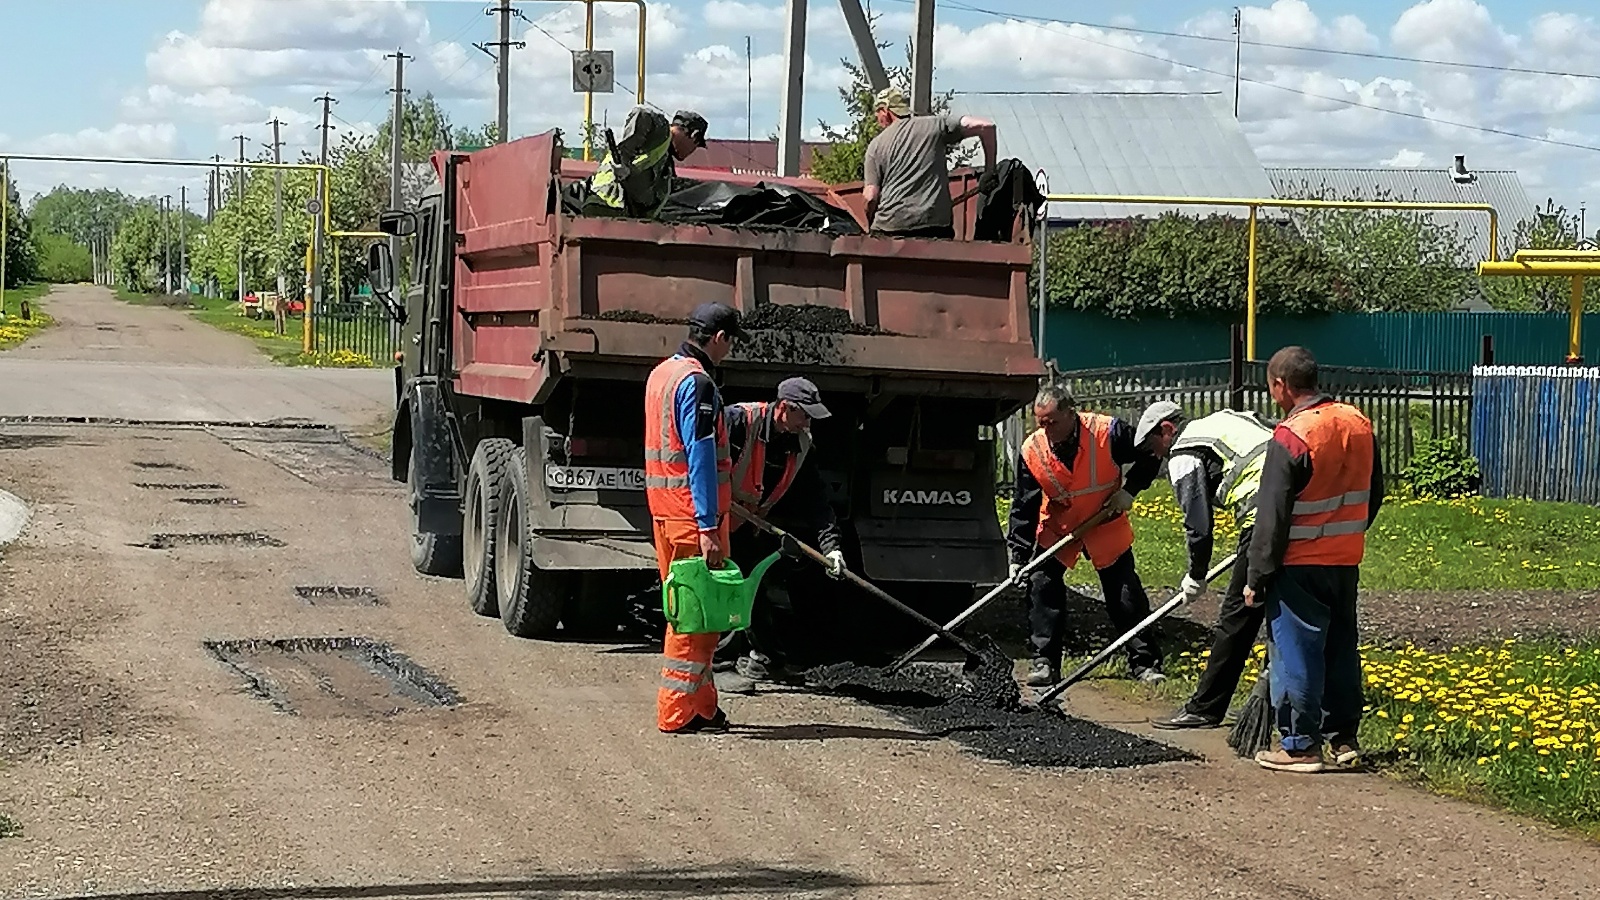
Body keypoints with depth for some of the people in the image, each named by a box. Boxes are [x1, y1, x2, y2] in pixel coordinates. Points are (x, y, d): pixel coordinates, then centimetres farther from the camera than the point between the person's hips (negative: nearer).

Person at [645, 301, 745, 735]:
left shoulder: (661, 374, 15)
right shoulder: (697, 382, -16)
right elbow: (700, 459, -21)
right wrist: (708, 527, -23)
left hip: (663, 507, 10)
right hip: (693, 511, -10)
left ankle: (701, 705, 21)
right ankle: (679, 711, -3)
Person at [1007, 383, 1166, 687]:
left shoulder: (1107, 432, -25)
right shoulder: (1032, 451, -19)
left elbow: (1150, 455, -8)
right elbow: (1023, 507, -12)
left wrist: (1129, 490, -15)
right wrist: (1018, 555, -15)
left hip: (1107, 526, -1)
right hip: (1056, 527, 1)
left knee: (1126, 594, 0)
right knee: (1042, 587, -8)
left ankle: (1144, 662, 12)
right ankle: (1045, 663, 1)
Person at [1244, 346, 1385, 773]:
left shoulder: (1291, 437, -19)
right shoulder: (1359, 425, 3)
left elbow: (1272, 517, -17)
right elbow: (1373, 495, 15)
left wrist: (1256, 577, -11)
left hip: (1300, 566, -7)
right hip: (1346, 562, 7)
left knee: (1297, 654, 1)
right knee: (1341, 648, 16)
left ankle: (1300, 745, 6)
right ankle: (1344, 738, 23)